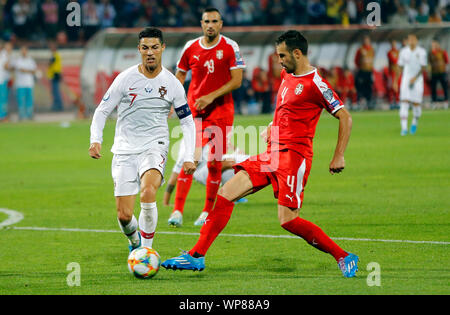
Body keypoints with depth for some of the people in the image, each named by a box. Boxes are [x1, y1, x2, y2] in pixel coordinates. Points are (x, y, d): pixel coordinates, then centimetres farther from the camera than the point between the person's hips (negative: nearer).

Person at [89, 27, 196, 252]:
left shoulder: (171, 84, 1)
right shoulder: (125, 79, -2)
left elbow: (187, 121, 10)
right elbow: (102, 111, 3)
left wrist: (189, 157, 0)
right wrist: (95, 140, -14)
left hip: (155, 147, -1)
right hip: (125, 150, 1)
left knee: (148, 192, -32)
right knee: (124, 216, -5)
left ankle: (147, 248, -19)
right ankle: (134, 241, 30)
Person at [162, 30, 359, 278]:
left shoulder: (315, 84, -11)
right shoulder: (287, 75, 14)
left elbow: (345, 117, -10)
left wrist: (338, 157, -13)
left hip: (294, 155, -9)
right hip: (273, 153, 9)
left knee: (288, 220, -14)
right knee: (225, 194, 0)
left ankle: (344, 258, -2)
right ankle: (196, 256, 3)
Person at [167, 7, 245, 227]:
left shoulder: (230, 48, -3)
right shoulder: (191, 48, 4)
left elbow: (236, 80, -8)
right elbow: (180, 74, 16)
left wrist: (211, 96, -15)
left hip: (221, 112, -1)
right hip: (195, 111, 1)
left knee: (214, 163, 1)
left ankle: (208, 211, 14)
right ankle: (178, 211, -12)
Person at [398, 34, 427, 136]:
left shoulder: (422, 52, -4)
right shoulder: (403, 52, 3)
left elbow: (423, 68, -6)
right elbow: (400, 66, 8)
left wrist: (415, 78, -19)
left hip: (417, 80, -1)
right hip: (406, 80, 1)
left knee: (416, 104, 0)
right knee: (404, 103, -11)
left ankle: (414, 123, 29)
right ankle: (404, 128, -13)